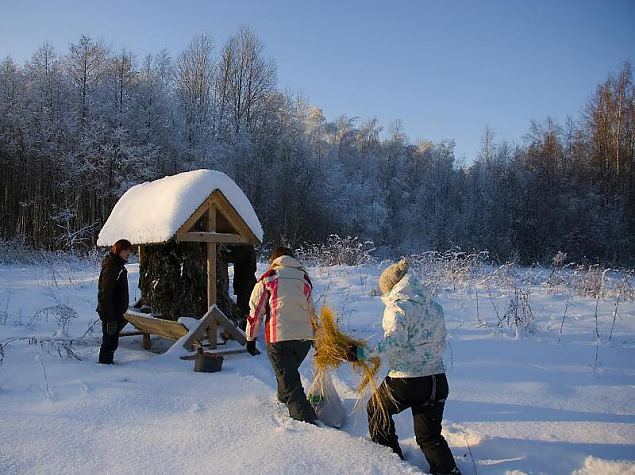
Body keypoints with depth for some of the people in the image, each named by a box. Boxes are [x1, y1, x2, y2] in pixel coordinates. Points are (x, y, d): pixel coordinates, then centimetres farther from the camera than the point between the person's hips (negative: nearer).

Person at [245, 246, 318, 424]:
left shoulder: (267, 278, 4)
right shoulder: (304, 278, 16)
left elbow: (255, 309, 2)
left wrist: (250, 338, 11)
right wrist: (314, 334, 35)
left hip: (279, 338, -5)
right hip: (305, 337, 5)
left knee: (291, 384, -3)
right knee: (290, 371, 30)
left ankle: (307, 419, -17)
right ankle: (284, 398, 49)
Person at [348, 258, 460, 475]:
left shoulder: (397, 306, -11)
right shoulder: (435, 307, 10)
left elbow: (395, 340, -26)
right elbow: (440, 344, 14)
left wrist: (363, 353, -25)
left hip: (405, 382, -5)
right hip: (437, 381, 6)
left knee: (376, 409, 24)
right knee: (430, 437, 19)